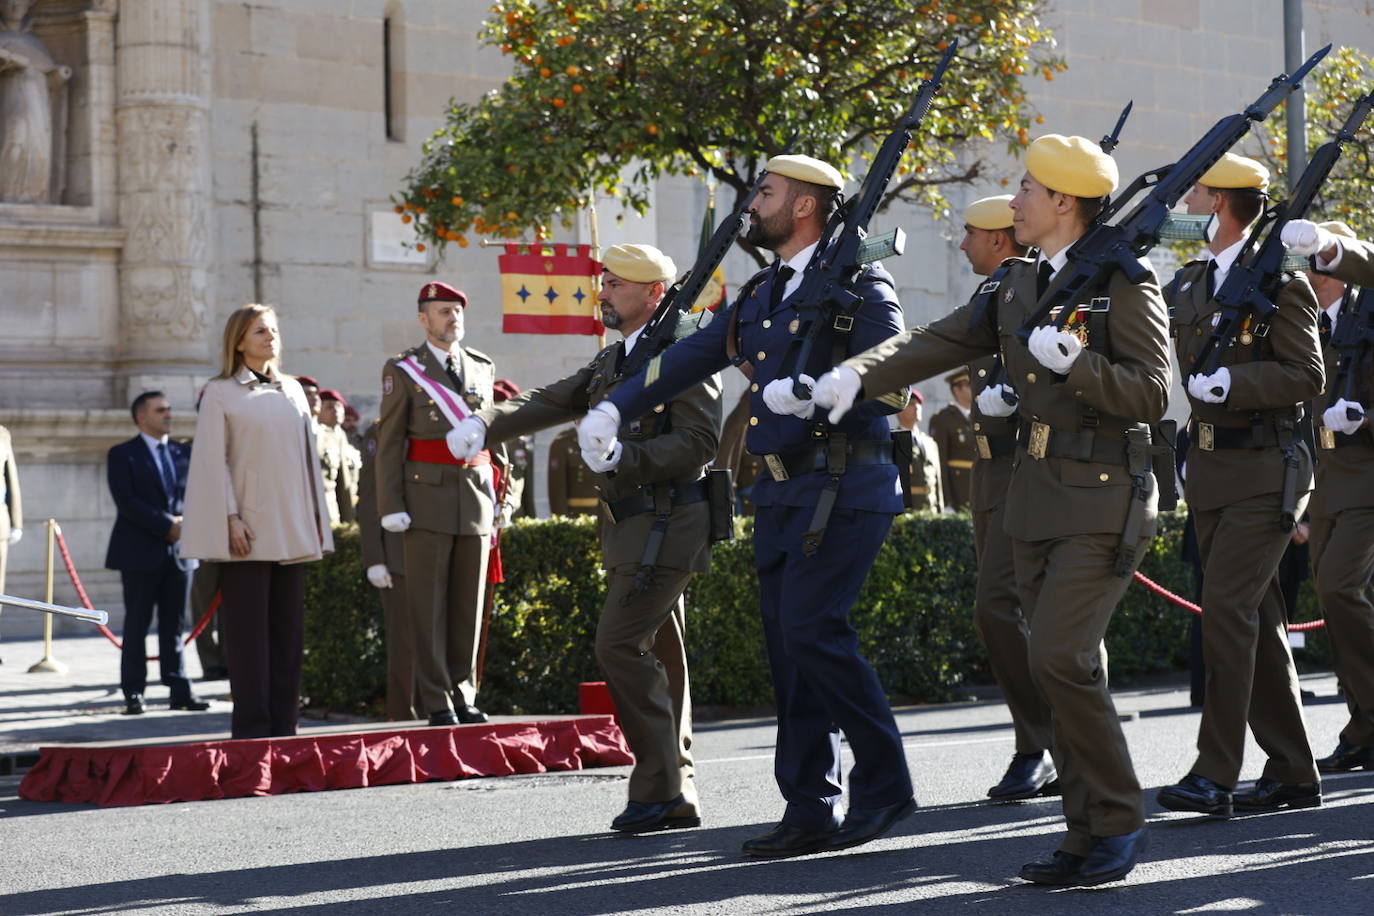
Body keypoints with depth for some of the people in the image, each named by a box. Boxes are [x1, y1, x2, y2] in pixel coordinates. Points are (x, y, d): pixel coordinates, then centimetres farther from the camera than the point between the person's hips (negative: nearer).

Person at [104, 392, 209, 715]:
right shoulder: (122, 455, -1)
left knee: (173, 624, 6)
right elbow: (126, 502, -11)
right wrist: (167, 526, -16)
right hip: (140, 551, -4)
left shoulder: (183, 453, 14)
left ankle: (180, 690, 6)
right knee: (137, 624, 0)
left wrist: (185, 523, -9)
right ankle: (134, 693, 3)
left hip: (179, 551, 4)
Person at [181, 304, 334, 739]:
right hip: (247, 532, -5)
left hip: (291, 531, 5)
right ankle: (252, 727, -3)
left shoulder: (292, 390, 14)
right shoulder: (220, 393, 0)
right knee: (250, 630, -5)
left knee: (288, 626, 5)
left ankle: (283, 725, 9)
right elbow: (213, 461, -5)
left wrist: (316, 518, 11)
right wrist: (230, 518, -14)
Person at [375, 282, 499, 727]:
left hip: (476, 501, 4)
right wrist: (391, 506, -10)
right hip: (428, 498, -4)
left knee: (469, 604, 5)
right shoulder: (402, 371, 0)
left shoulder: (483, 367, 13)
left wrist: (493, 496, 13)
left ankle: (464, 696, 13)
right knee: (429, 606, -3)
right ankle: (438, 703, 0)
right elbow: (389, 443, -2)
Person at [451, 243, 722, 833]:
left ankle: (658, 784, -9)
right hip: (633, 527, 9)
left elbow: (700, 441, -18)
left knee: (620, 644, -14)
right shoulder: (610, 361, 17)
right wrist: (483, 426, -1)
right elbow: (549, 404, 12)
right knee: (655, 655, 11)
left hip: (667, 524, -9)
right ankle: (676, 794, 16)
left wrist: (623, 458, -28)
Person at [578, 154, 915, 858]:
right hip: (780, 495, 8)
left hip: (843, 487, -8)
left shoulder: (859, 284, -6)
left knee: (810, 628, -17)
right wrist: (612, 410, 15)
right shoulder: (763, 294, 18)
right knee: (789, 646, 5)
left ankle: (884, 781, -5)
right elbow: (690, 358, 20)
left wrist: (814, 396, -28)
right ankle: (810, 813, 9)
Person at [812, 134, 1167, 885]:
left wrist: (1074, 362, -26)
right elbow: (936, 343, 7)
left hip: (1102, 499, -7)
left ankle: (1120, 818, -2)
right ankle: (1090, 836, 13)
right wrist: (858, 375, -8)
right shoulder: (1016, 285, 13)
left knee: (1059, 659, -17)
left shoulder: (1123, 283, -9)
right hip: (1035, 498, 7)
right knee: (1066, 669, 7)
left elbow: (1152, 395, -14)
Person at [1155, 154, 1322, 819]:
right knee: (1257, 620, 11)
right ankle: (1292, 773, 18)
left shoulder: (1279, 280, -9)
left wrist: (1228, 383, -23)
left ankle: (1215, 775, -14)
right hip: (1209, 467, 8)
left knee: (1227, 608, -15)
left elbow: (1307, 376, -13)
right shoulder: (1186, 283, 13)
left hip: (1264, 470, -8)